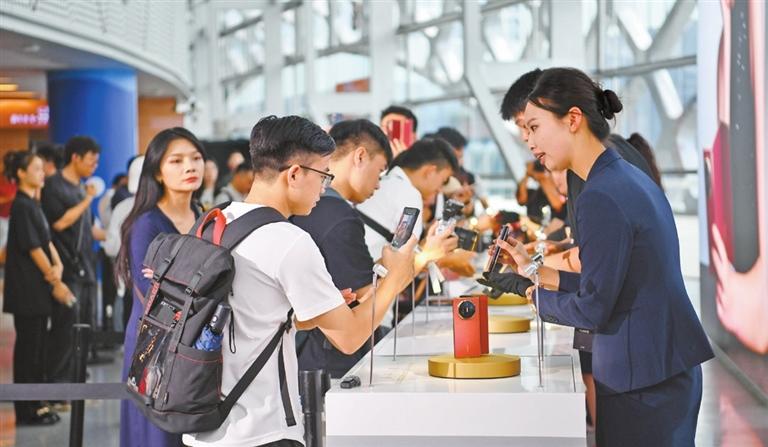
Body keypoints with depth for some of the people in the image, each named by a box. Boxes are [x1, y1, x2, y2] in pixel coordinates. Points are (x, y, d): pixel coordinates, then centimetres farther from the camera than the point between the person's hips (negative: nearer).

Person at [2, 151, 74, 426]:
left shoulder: (32, 205, 14)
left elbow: (47, 241, 12)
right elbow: (33, 248, -16)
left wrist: (57, 266, -7)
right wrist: (55, 282, -11)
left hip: (39, 289, 9)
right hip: (27, 288, -9)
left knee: (37, 347, 12)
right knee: (27, 347, -3)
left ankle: (37, 404, 18)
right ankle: (27, 410, 3)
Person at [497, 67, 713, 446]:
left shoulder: (601, 199, -19)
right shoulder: (630, 179, 11)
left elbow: (593, 309, -17)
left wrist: (539, 297, 1)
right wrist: (537, 271, 15)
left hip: (644, 382, -9)